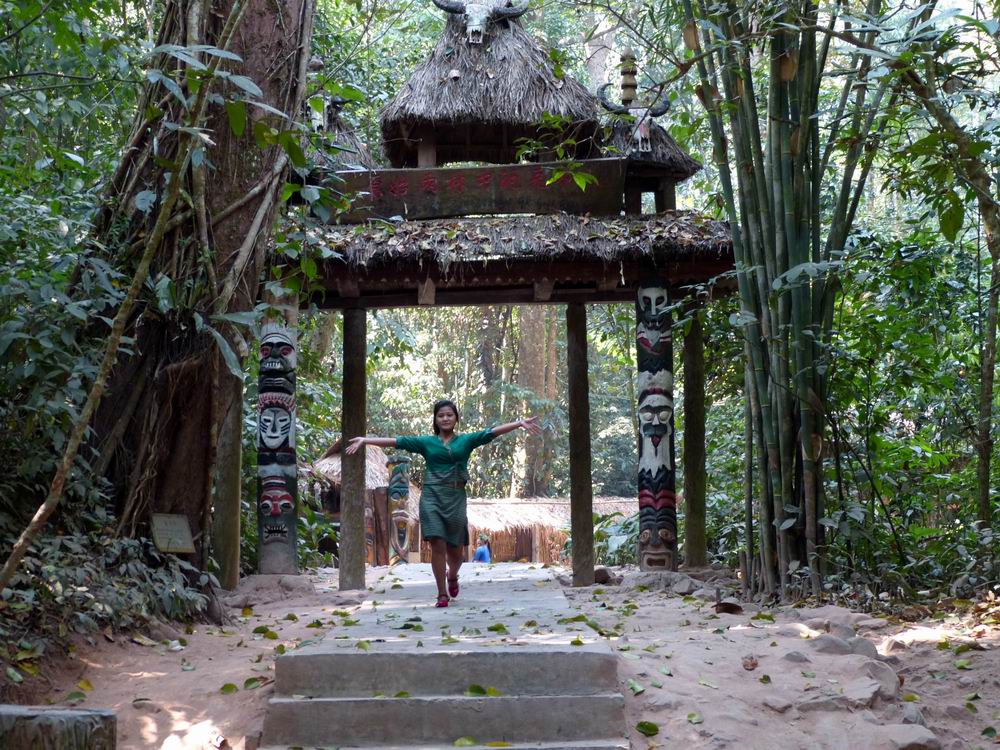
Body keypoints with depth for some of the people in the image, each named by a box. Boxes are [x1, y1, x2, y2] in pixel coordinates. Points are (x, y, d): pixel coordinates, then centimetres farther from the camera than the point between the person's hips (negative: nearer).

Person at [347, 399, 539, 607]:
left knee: (455, 550, 4)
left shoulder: (466, 440, 8)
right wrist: (365, 440, -2)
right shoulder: (426, 442, 8)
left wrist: (520, 423, -11)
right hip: (432, 497, 0)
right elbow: (396, 441, 4)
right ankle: (442, 594, 2)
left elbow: (494, 432, -1)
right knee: (438, 545, -9)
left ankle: (452, 576, 38)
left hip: (456, 498, 1)